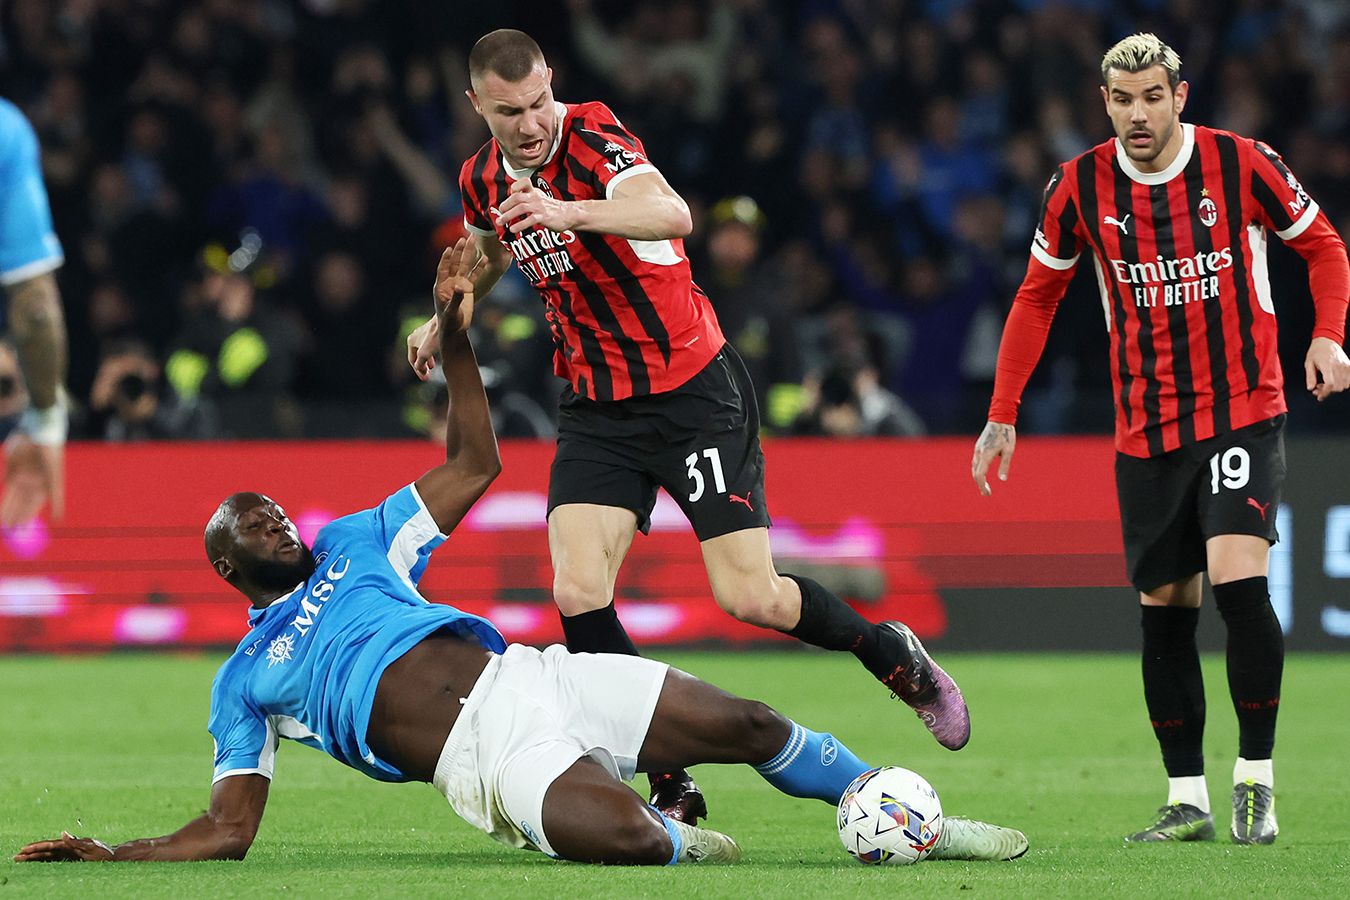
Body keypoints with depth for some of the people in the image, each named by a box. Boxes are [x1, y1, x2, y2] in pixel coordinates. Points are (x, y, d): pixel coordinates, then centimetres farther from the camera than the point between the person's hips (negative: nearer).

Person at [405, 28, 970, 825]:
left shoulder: (593, 137, -19)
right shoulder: (484, 182, 2)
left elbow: (671, 212, -42)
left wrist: (566, 213, -55)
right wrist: (444, 320, 28)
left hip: (693, 391, -6)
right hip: (598, 407, 6)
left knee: (749, 595, -9)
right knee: (578, 594, -14)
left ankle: (892, 654, 21)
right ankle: (671, 787, -4)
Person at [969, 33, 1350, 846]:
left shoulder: (1241, 165, -8)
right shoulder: (1080, 187, -2)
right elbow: (1039, 297, 11)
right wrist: (1004, 413, 6)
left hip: (1243, 410, -3)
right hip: (1145, 430, 3)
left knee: (1240, 578, -20)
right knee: (1164, 609, 4)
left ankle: (1257, 779, -9)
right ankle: (1187, 801, 12)